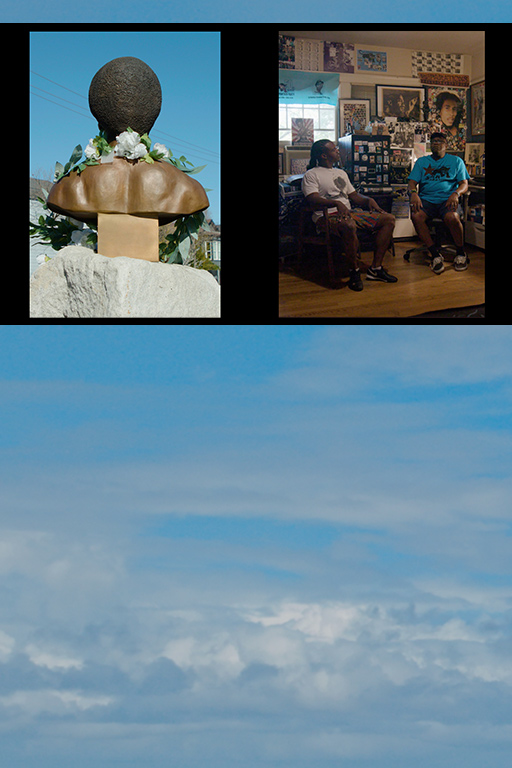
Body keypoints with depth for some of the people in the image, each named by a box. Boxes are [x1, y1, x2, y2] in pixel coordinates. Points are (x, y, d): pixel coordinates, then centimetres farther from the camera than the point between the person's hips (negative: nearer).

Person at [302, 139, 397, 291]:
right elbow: (312, 200, -15)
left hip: (349, 213, 8)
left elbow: (354, 196, 26)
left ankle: (376, 268, -10)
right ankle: (354, 270, -26)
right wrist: (336, 203, -30)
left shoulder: (341, 173, 27)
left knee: (388, 219, -5)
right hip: (326, 216, -8)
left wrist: (368, 200, 4)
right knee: (349, 225, -43)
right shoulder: (311, 175, 1)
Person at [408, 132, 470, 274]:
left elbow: (464, 184, 8)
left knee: (452, 217, -37)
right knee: (416, 215, -34)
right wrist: (413, 193, -14)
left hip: (447, 200, -2)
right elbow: (412, 182, 11)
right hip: (426, 199, 2)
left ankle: (461, 253, -12)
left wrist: (456, 193, -16)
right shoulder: (421, 161, 21)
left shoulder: (456, 161, 16)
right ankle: (435, 254, -24)